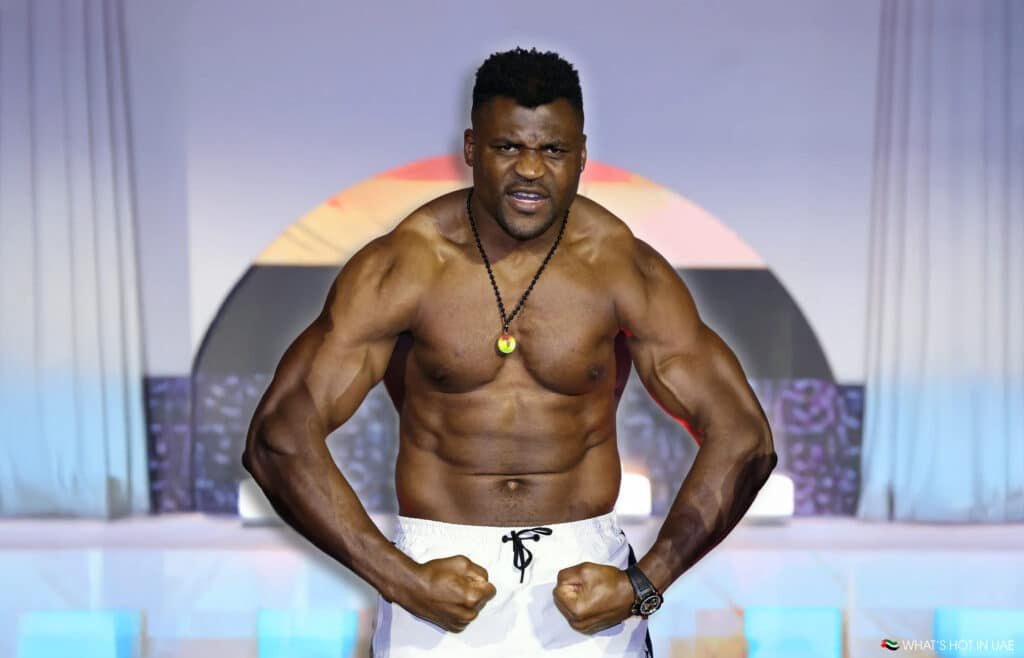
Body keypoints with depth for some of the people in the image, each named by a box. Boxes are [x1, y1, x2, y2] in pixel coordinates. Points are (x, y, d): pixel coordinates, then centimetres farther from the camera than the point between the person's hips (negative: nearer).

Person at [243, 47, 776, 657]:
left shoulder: (624, 268, -7)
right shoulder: (402, 265, -10)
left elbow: (743, 439, -5)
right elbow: (278, 438, -13)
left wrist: (643, 585, -14)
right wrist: (400, 580, -19)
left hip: (586, 563, 1)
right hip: (438, 565, -1)